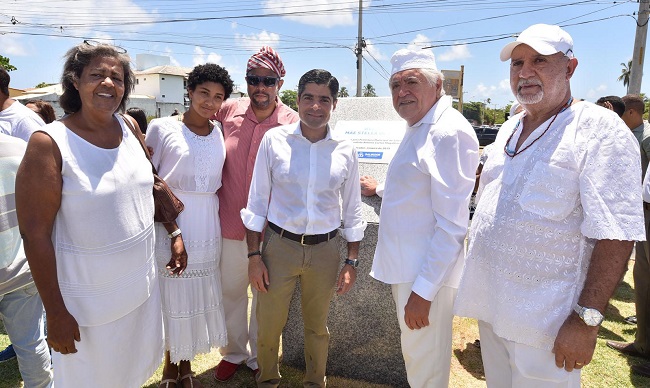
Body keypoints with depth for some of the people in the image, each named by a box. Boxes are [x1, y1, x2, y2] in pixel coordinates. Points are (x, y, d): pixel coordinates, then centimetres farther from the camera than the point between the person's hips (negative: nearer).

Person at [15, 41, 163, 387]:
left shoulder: (128, 127, -1)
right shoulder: (49, 143, -18)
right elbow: (35, 234, -17)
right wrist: (56, 313, -15)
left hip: (141, 285, 5)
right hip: (88, 299, -5)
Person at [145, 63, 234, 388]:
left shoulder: (221, 132, 6)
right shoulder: (162, 127, -6)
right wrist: (173, 231, -11)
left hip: (207, 225, 4)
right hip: (169, 222, -3)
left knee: (199, 294, 12)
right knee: (171, 294, 7)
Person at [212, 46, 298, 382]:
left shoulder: (293, 124, -11)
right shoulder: (229, 111, -4)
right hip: (230, 224, 2)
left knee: (266, 297, 15)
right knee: (231, 291, 19)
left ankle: (259, 357, 40)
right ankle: (233, 352, 44)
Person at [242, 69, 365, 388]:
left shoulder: (345, 150, -2)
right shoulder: (274, 140, -6)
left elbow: (352, 209, 5)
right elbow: (257, 200, -2)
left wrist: (352, 262, 4)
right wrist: (254, 255, -4)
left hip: (325, 250, 1)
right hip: (279, 245, -1)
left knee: (317, 327, 19)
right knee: (268, 325, 12)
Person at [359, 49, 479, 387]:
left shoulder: (449, 132, -18)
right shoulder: (417, 128, 13)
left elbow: (452, 225, -22)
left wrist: (423, 290, -21)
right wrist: (381, 189, 41)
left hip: (427, 275, -9)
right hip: (405, 267, 9)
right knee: (414, 356, 23)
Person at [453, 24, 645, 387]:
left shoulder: (598, 128, -13)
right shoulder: (509, 129, 9)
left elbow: (615, 234, -19)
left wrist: (586, 320, -22)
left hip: (543, 323, -7)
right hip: (488, 304, 7)